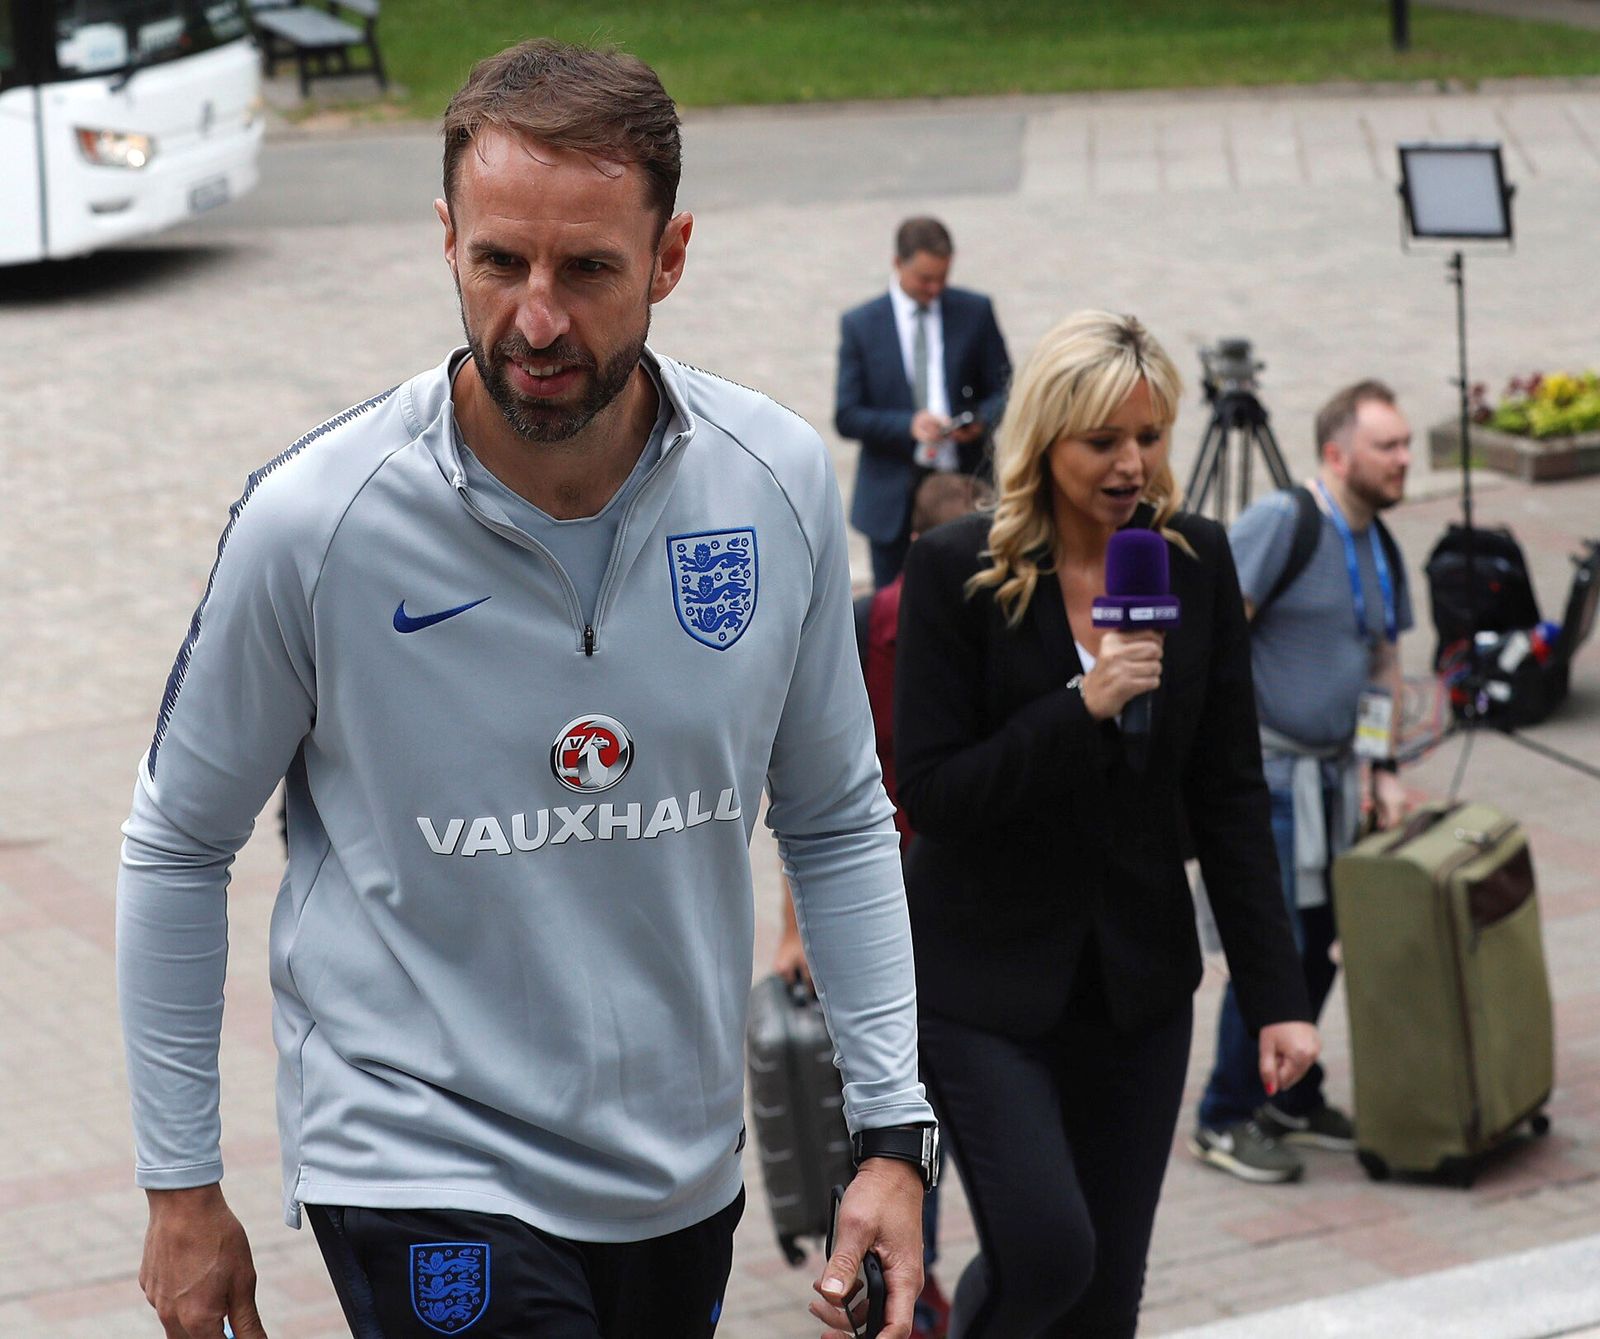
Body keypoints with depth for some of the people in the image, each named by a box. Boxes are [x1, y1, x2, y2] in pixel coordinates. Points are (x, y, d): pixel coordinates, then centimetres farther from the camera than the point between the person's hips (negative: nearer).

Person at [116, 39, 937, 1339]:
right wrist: (181, 1187, 1)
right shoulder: (314, 522, -15)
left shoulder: (779, 484, -6)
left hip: (685, 1178, 5)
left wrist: (893, 1133, 1)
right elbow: (178, 848, -2)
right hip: (423, 1172, -4)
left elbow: (837, 823, 7)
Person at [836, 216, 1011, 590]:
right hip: (894, 499, 0)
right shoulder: (859, 324, 2)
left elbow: (1005, 391, 8)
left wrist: (982, 420, -15)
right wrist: (907, 425, -19)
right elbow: (846, 417, -2)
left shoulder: (975, 311, 5)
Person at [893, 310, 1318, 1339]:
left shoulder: (1196, 562, -1)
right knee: (1047, 1250, -15)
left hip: (1140, 976, 4)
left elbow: (1230, 792, 1)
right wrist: (1081, 706, -27)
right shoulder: (957, 571, -11)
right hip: (986, 979, -4)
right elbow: (931, 792, -14)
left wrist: (1276, 994, -3)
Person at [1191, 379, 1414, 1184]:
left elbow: (1383, 665, 20)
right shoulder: (1280, 524, -14)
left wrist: (1382, 770, 12)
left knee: (1322, 943, 12)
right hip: (1262, 775, -8)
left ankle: (1292, 1099, 27)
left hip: (1331, 776, 8)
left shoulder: (1380, 550, 12)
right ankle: (1224, 1121, 3)